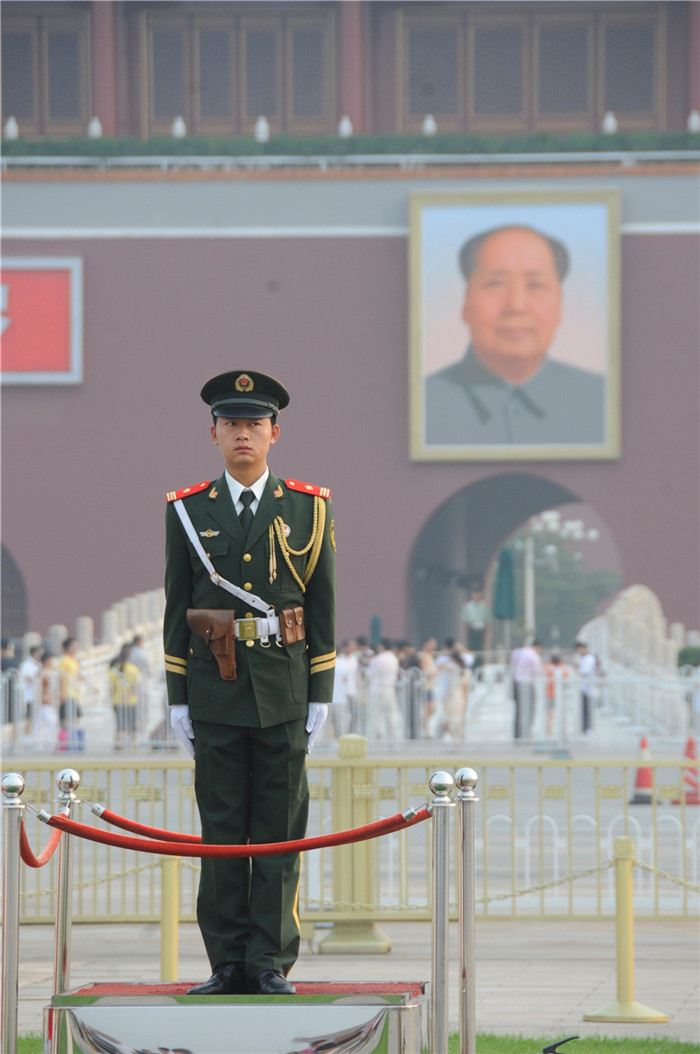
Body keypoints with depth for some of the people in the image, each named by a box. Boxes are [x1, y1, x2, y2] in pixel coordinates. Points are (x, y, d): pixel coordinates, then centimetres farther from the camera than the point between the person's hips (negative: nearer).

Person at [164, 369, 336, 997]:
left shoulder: (309, 508, 4)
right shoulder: (188, 511, 6)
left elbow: (324, 607, 4)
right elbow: (176, 608, 7)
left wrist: (321, 696, -1)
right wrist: (177, 698, 2)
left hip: (284, 691, -1)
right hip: (215, 690, 1)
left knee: (279, 829, 0)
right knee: (221, 829, 3)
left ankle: (271, 963, 4)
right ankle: (228, 963, 7)